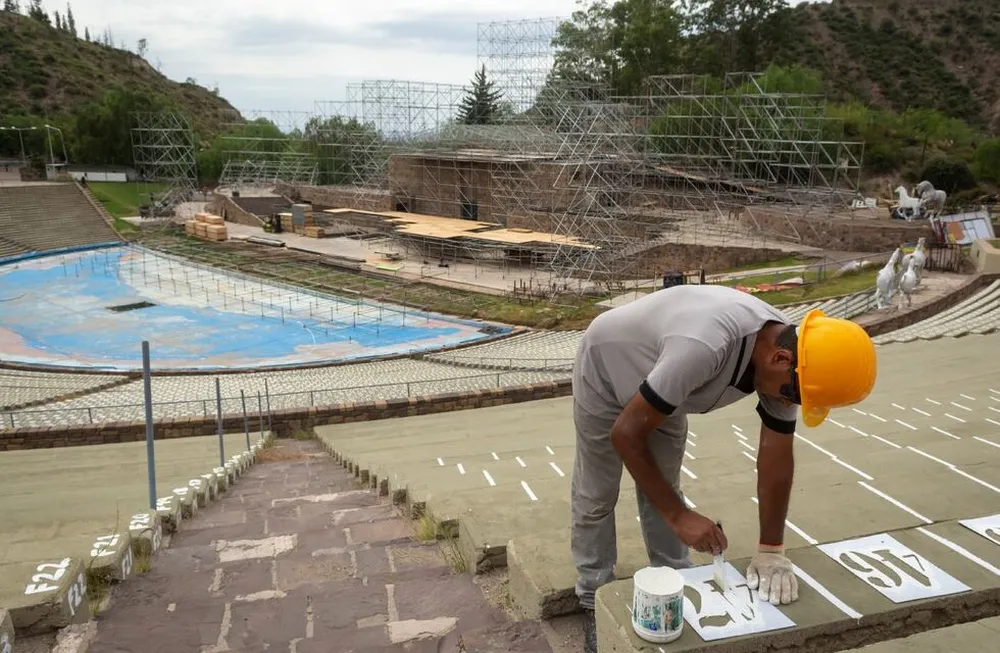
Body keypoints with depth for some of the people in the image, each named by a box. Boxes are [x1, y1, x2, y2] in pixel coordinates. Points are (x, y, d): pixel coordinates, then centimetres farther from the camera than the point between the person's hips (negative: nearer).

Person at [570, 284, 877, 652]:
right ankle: (595, 597, 23)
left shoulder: (784, 361, -22)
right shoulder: (704, 347, -46)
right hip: (605, 371, -6)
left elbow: (777, 456, -10)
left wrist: (772, 551, -7)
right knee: (596, 496, 5)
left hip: (659, 384, 6)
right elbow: (626, 433, -35)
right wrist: (679, 516, -30)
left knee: (661, 488, 12)